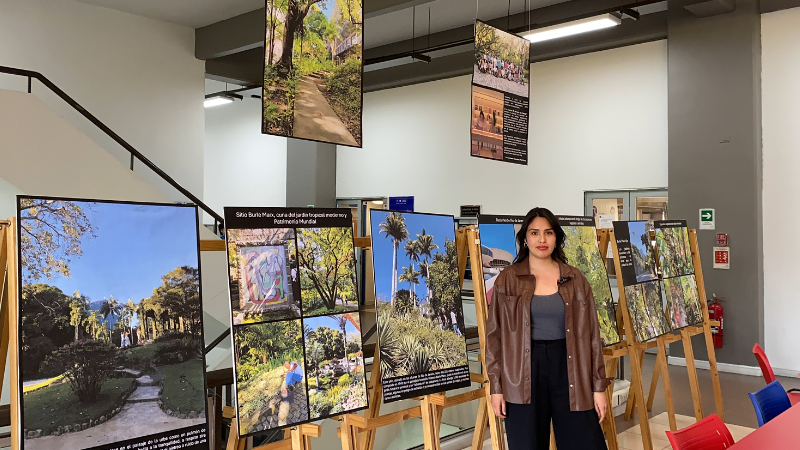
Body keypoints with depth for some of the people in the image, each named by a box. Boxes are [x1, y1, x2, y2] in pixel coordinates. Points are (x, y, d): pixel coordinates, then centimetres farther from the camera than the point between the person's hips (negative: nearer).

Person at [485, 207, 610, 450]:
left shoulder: (575, 279, 6)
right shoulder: (507, 280, 1)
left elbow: (591, 334, 7)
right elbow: (494, 335, 1)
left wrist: (598, 386, 3)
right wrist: (496, 386, -3)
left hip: (569, 369, 2)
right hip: (523, 375, -1)